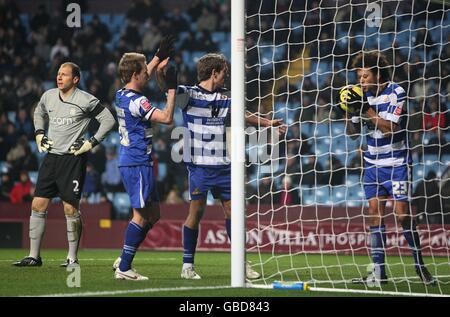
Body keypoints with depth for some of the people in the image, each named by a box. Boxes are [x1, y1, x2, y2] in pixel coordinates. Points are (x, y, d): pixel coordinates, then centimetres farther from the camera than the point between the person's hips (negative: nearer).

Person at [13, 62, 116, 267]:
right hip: (51, 156, 6)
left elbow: (108, 120, -4)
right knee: (38, 205, 2)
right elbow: (39, 113, 30)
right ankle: (34, 256, 8)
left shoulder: (85, 101, -9)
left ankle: (72, 258, 5)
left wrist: (91, 143, -8)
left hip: (73, 158, -6)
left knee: (71, 208, -5)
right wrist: (39, 134, 15)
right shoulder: (49, 96, 8)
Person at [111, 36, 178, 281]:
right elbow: (166, 118, -20)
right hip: (138, 164, -10)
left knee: (153, 214, 13)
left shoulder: (121, 95, 11)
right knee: (141, 216, -6)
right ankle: (124, 268, -5)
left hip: (129, 162, 10)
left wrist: (159, 57, 34)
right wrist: (171, 89, -14)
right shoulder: (136, 101, -17)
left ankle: (123, 260, 14)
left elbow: (141, 75, 32)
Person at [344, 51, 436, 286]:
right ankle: (378, 271, -2)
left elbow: (389, 129, -20)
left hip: (396, 163, -4)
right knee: (375, 212, -2)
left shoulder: (396, 93, -11)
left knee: (403, 214, -10)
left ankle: (419, 265, 4)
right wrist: (351, 110, -11)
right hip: (373, 163, 4)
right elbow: (353, 133, 6)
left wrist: (367, 109, -24)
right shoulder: (364, 96, 2)